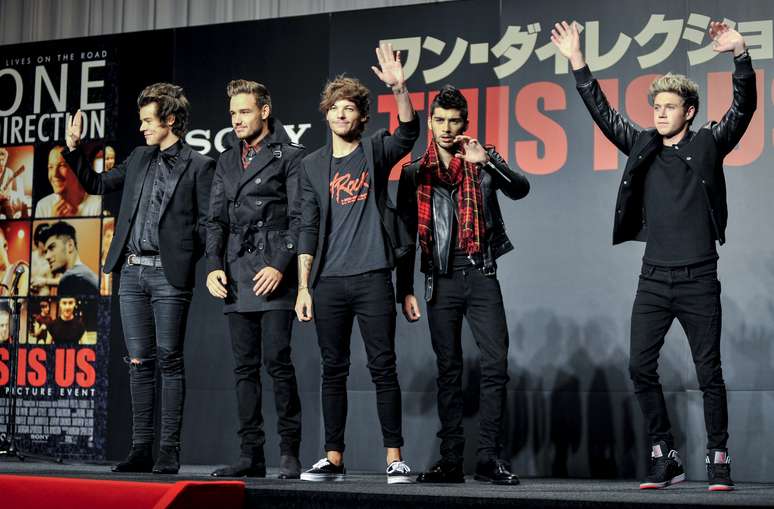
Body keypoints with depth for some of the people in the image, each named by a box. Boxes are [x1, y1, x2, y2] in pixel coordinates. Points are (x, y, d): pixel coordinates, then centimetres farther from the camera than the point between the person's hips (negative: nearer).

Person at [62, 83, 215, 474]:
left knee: (169, 361, -4)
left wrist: (184, 258, -11)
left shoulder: (198, 166, 0)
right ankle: (141, 448, 9)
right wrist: (74, 149, 16)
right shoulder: (139, 158, 17)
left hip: (169, 274, -6)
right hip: (132, 270, 6)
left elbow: (206, 223, -3)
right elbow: (99, 184, 26)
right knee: (140, 362, 6)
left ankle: (169, 451, -1)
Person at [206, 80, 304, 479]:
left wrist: (280, 266, -15)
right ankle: (251, 454, 9)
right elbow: (216, 219, 17)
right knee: (245, 367, 6)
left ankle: (289, 452, -2)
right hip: (235, 276, 6)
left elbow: (299, 218, -6)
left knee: (277, 360, -10)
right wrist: (214, 266, 3)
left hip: (273, 274, -6)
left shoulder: (290, 156, 0)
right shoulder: (227, 161, 19)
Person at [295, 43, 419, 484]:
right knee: (333, 370, 6)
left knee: (383, 367, -3)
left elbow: (409, 133, -14)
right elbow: (308, 229, 9)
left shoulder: (375, 151, 8)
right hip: (329, 282, 2)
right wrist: (304, 287, 3)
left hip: (372, 277, -2)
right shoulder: (313, 166, 12)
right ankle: (334, 459, 11)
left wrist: (399, 88, -29)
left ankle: (395, 459, -1)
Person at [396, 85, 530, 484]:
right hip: (441, 279, 1)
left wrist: (486, 161, -25)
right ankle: (451, 460, 7)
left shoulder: (483, 161, 6)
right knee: (448, 370, 4)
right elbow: (405, 234, 8)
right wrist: (405, 290, 3)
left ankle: (490, 457, -4)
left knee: (496, 365, -8)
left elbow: (520, 190, -11)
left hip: (481, 275, -1)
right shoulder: (415, 173, 8)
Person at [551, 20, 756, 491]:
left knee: (709, 372, 0)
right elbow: (603, 112, 9)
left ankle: (718, 460, 7)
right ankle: (665, 458, 7)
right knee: (641, 366, -2)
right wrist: (578, 63, 2)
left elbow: (744, 107, -8)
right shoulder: (643, 146, 11)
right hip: (654, 278, 3)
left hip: (699, 279, -3)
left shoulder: (709, 144, 2)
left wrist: (740, 55, -22)